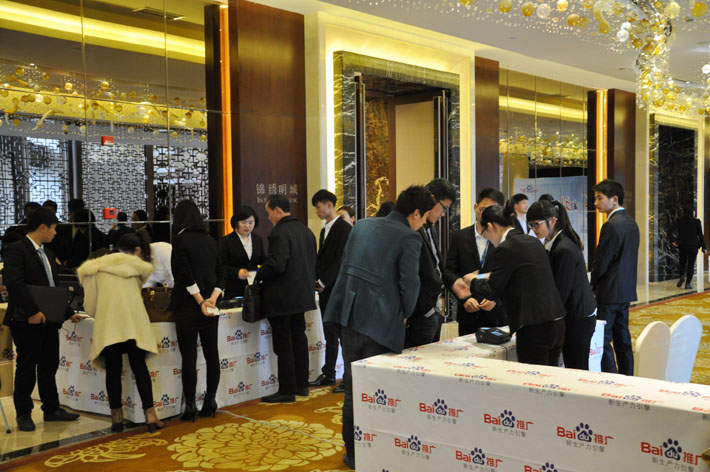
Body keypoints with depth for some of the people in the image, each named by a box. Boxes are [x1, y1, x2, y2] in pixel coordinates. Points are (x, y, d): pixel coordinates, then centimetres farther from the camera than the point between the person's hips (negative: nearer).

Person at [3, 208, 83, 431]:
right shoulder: (16, 250, -10)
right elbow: (13, 282, -22)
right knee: (26, 367, 1)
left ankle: (51, 409, 23)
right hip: (27, 321, -8)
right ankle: (23, 414, 12)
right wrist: (32, 311, -27)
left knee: (49, 366, 13)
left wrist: (69, 312, 20)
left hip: (48, 320, 8)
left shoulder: (48, 254, 18)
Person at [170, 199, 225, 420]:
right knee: (211, 354, 9)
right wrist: (212, 298, -3)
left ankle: (190, 406, 2)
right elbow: (220, 273, 7)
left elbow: (185, 275, -15)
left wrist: (201, 302, -13)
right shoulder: (210, 241, 11)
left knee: (189, 357, -2)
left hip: (188, 307, -6)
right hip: (210, 307, 6)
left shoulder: (180, 239, -7)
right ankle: (210, 402, 15)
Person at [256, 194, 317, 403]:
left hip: (282, 298, -9)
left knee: (283, 345, -2)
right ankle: (301, 385, 24)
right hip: (302, 293, 9)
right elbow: (313, 263, 15)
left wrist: (258, 276, -9)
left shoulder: (280, 233, -18)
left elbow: (276, 265, -24)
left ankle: (287, 391, 4)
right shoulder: (306, 231, 10)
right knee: (299, 339, 16)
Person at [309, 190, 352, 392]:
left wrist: (323, 281, -16)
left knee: (343, 332, -5)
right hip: (326, 291, 9)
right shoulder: (324, 230, 17)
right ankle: (328, 375, 21)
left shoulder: (344, 229, -11)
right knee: (329, 334, 14)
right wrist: (316, 280, 6)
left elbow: (342, 260, -17)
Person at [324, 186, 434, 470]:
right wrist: (404, 315, 5)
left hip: (349, 315, 6)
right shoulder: (409, 238, -8)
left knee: (353, 388, 14)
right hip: (380, 321, -6)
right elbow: (410, 284, -12)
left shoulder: (362, 225, 13)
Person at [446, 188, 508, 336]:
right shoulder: (459, 237, 4)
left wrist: (496, 299, -13)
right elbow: (450, 273, 2)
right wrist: (465, 298, -11)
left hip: (498, 314, -1)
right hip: (468, 314, 1)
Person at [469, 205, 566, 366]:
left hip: (534, 328, -8)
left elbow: (492, 291, -8)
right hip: (557, 323, 8)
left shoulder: (506, 249, -11)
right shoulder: (533, 242, 13)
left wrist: (473, 282, 11)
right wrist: (492, 279, 28)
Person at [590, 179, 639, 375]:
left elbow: (601, 263, -17)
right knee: (623, 339, 16)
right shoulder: (631, 223, 11)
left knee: (603, 340, -4)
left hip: (610, 293, -10)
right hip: (626, 291, 10)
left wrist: (592, 284, 1)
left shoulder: (611, 226, -19)